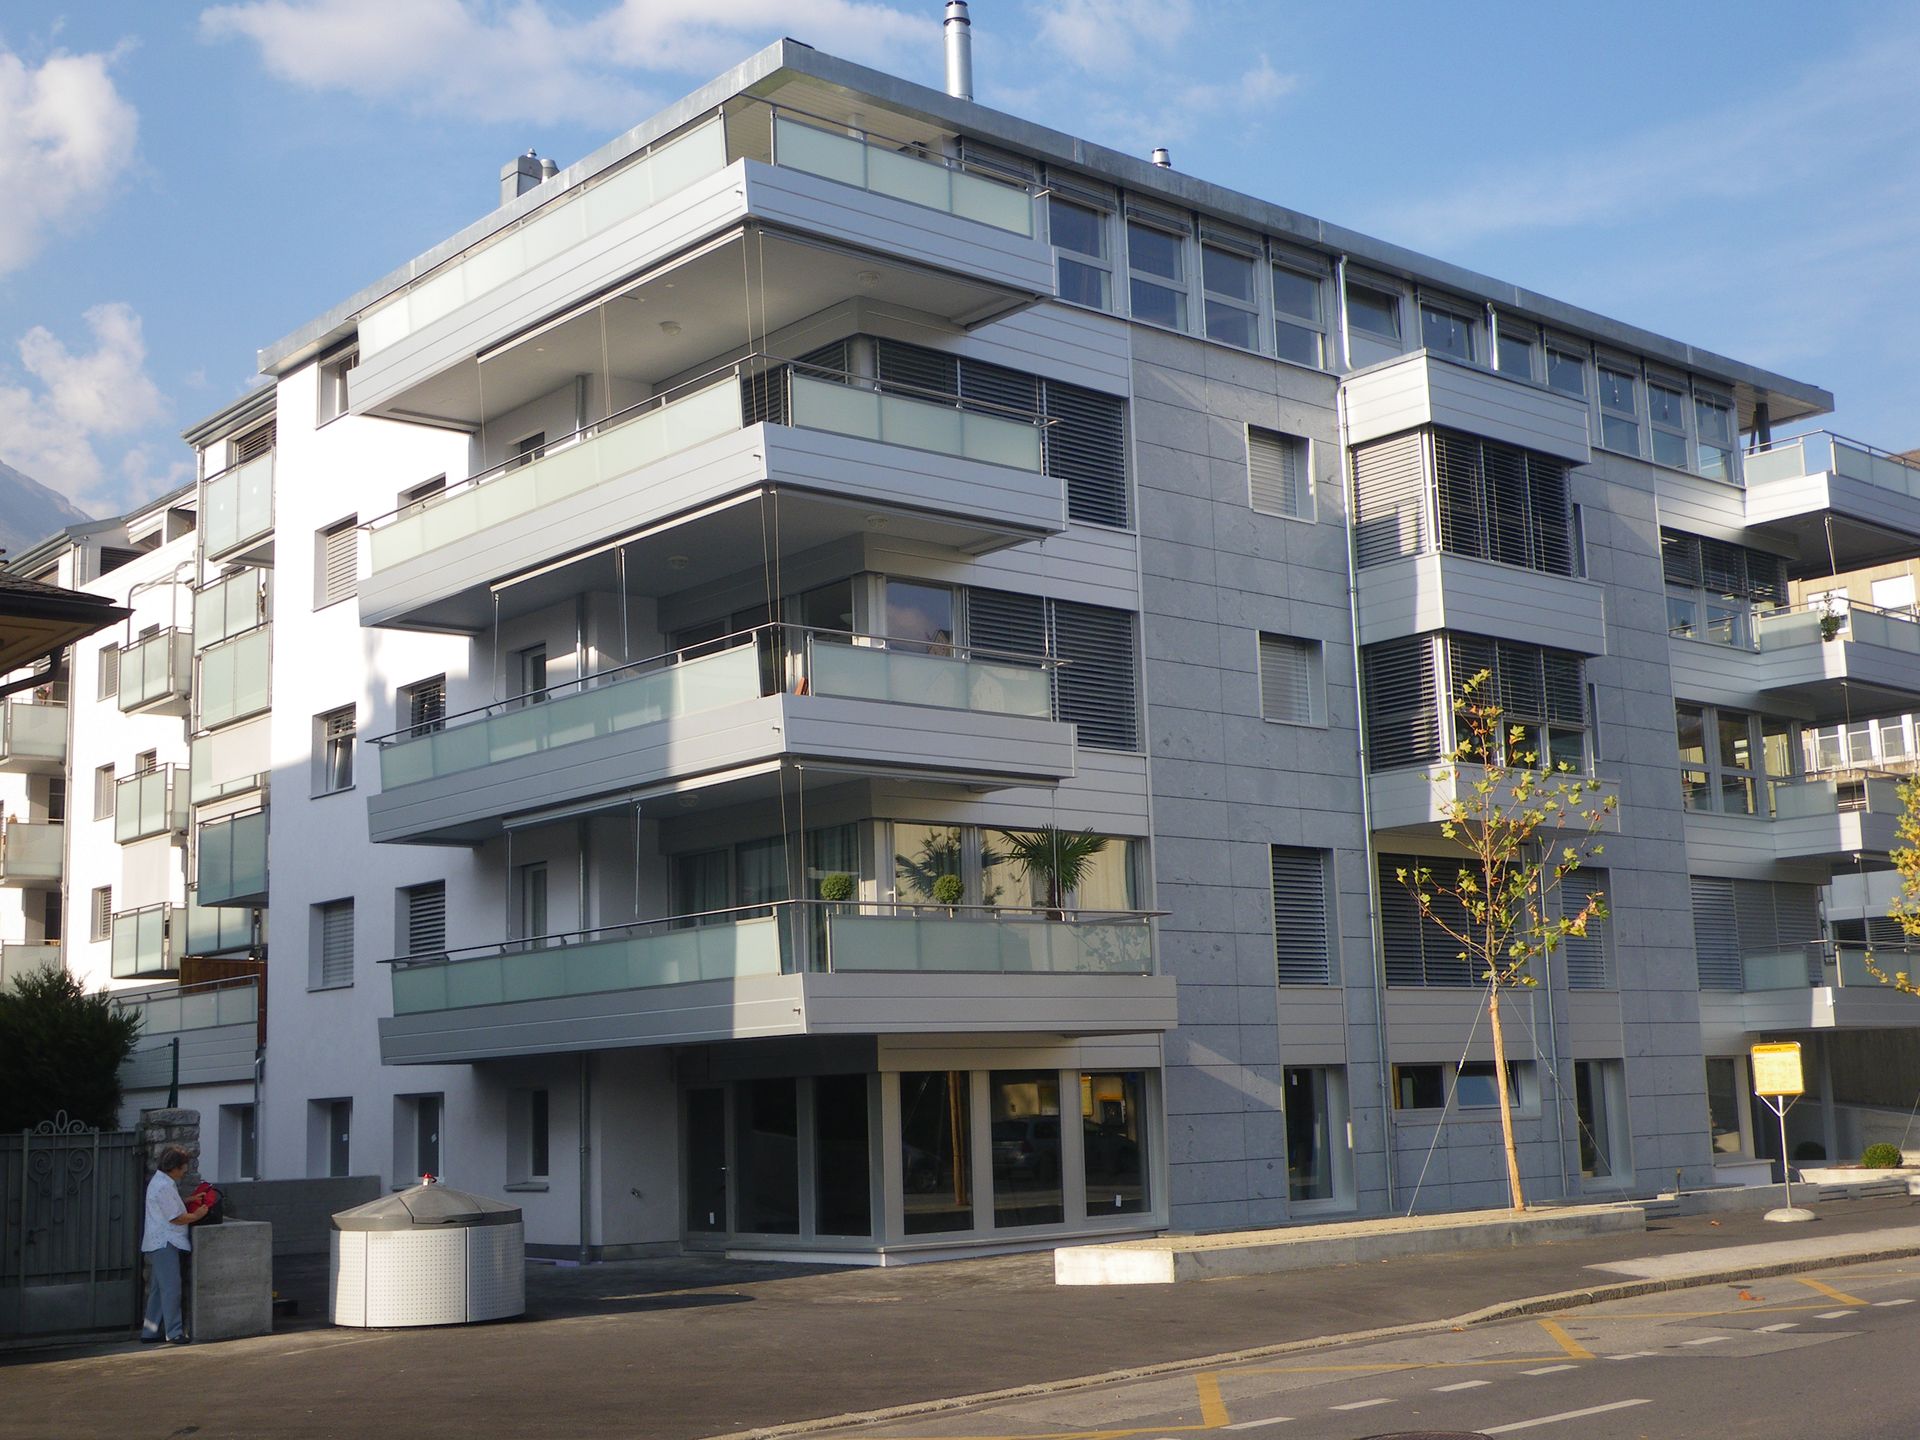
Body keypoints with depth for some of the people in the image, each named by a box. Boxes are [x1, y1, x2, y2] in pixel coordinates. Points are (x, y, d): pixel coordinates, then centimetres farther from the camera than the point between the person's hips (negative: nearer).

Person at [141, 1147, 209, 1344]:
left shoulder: (160, 1182, 15)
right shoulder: (163, 1186, -18)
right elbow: (176, 1218, -17)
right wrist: (197, 1215, -3)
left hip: (161, 1244, 11)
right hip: (164, 1243, -11)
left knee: (158, 1289, 13)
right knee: (171, 1288, -9)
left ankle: (150, 1332, 16)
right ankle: (174, 1333, -9)